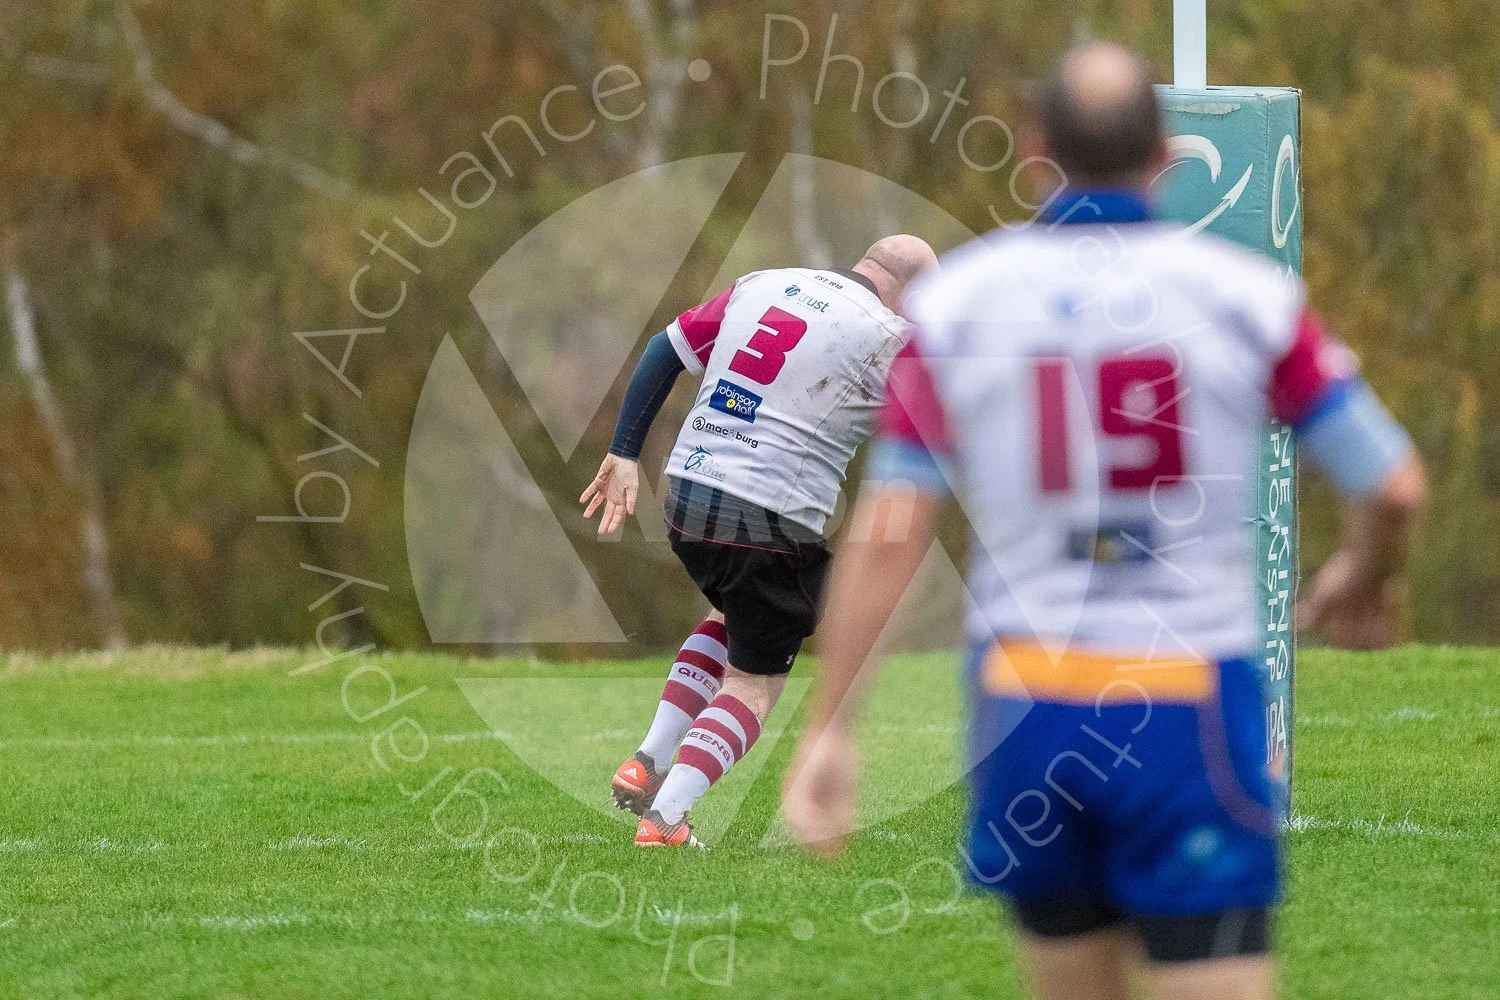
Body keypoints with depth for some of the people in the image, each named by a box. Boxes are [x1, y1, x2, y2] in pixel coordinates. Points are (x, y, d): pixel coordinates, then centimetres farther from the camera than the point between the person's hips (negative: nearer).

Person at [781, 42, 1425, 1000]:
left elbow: (886, 534, -3)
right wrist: (1368, 578, 23)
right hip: (1189, 711, -3)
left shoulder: (954, 301, 0)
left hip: (1027, 703, 3)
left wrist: (828, 728, 1)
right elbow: (1394, 483, 0)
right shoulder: (1247, 293, -3)